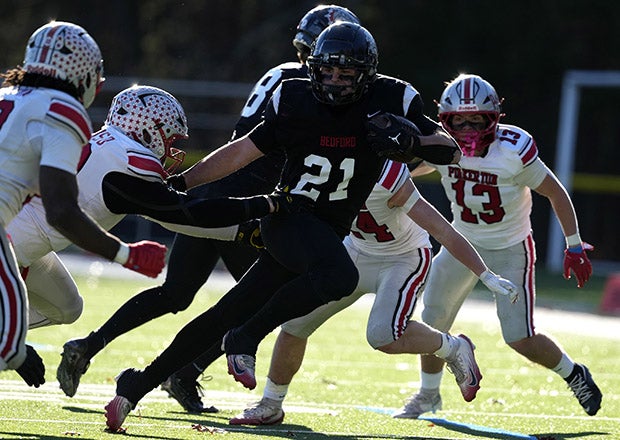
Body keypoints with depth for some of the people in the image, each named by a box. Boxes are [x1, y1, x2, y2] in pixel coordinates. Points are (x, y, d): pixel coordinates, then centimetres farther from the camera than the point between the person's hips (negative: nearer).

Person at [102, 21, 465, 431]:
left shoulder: (392, 101, -3)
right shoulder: (295, 101, -4)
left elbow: (452, 151, -1)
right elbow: (243, 151, 5)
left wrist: (413, 143, -22)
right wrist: (179, 183, 3)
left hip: (326, 234, 3)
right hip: (289, 216, -3)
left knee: (227, 315, 1)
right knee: (340, 275, -34)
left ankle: (140, 383, 8)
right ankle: (245, 340, -20)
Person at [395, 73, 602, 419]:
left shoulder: (514, 150, -26)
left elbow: (556, 193, -14)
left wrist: (575, 246, -9)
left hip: (510, 250, -4)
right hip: (463, 244, 4)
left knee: (521, 339, -8)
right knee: (432, 324, 5)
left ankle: (574, 374, 20)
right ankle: (428, 395, 29)